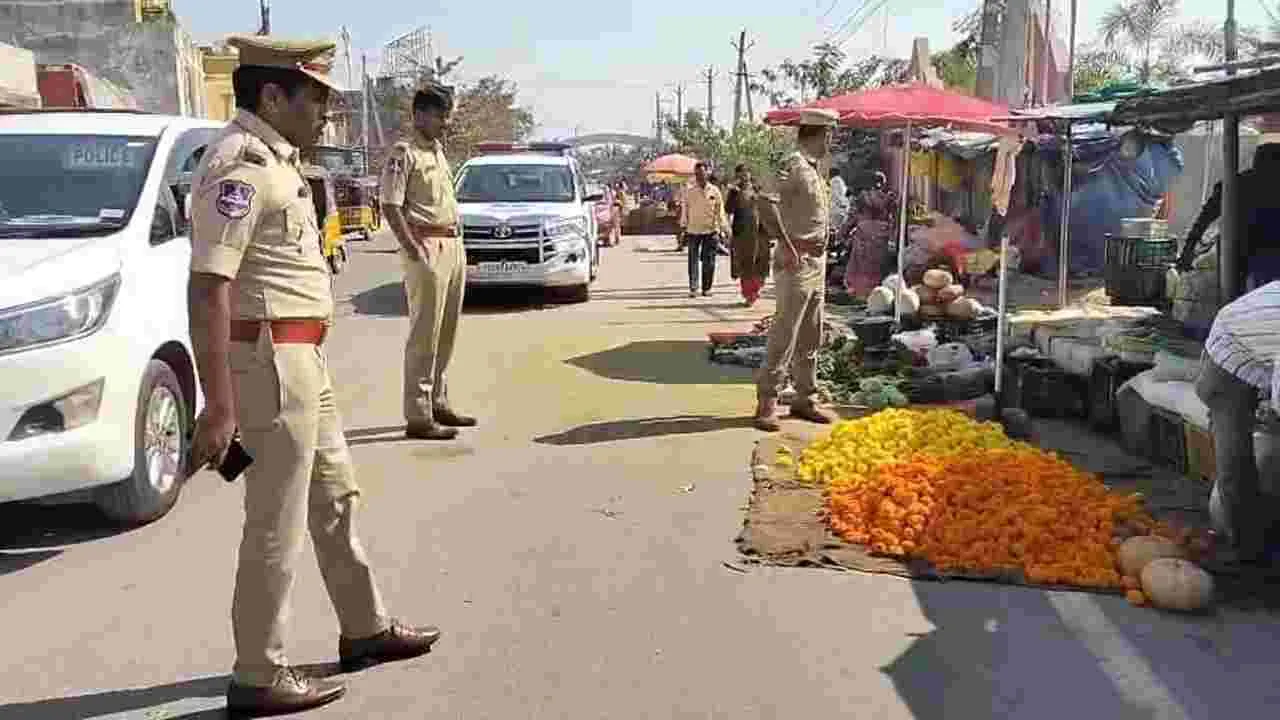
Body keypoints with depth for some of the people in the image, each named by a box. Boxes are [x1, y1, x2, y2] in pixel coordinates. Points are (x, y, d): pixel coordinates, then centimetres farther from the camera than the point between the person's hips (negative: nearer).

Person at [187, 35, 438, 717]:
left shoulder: (275, 157, 13)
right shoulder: (240, 161, -17)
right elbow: (207, 287, -25)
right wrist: (219, 406, -28)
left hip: (302, 356, 10)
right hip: (270, 356, -10)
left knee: (335, 496, 19)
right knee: (276, 521, 0)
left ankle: (365, 628, 34)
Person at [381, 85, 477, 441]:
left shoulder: (439, 152, 19)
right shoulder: (404, 153, -8)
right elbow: (391, 206, -15)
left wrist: (459, 248, 16)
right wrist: (414, 250, -21)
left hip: (453, 246, 9)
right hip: (426, 247, -9)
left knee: (446, 333, 13)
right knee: (424, 334, -8)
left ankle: (439, 403, 23)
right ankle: (418, 416, -5)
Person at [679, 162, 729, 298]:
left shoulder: (714, 190, 3)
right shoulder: (689, 190, 3)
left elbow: (720, 211, 7)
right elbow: (685, 209, 7)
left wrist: (722, 229, 4)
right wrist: (683, 227, 3)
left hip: (710, 230, 0)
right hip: (693, 230, 0)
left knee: (708, 261, 2)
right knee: (693, 260, -2)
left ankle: (706, 288, 11)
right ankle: (693, 288, 1)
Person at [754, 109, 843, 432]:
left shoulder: (815, 168, 14)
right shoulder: (794, 166, -14)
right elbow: (767, 203, -28)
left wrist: (820, 249, 16)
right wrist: (788, 248, -25)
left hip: (817, 260, 9)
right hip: (797, 261, -9)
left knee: (811, 336, 13)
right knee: (784, 334, -7)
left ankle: (806, 398, 22)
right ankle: (767, 402, -1)